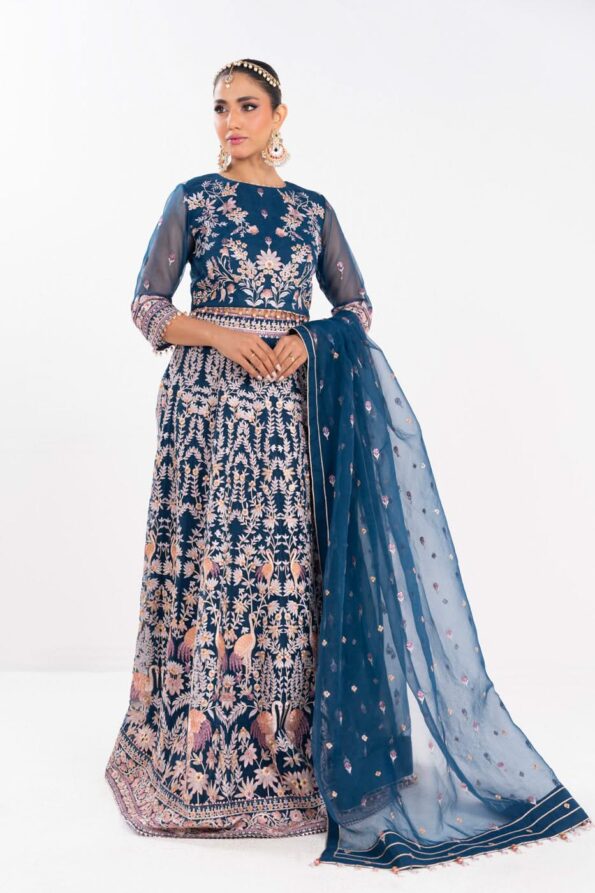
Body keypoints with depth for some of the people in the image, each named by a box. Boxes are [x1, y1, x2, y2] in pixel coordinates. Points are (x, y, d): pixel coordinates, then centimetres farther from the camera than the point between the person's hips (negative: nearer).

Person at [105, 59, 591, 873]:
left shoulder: (314, 210, 13)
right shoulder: (191, 199, 7)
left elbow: (358, 307, 12)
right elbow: (147, 305, 2)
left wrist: (307, 340, -8)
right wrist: (223, 335, -13)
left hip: (290, 410, 2)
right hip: (206, 404, -1)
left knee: (289, 569, 1)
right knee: (203, 562, -2)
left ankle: (284, 751, 16)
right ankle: (196, 750, 14)